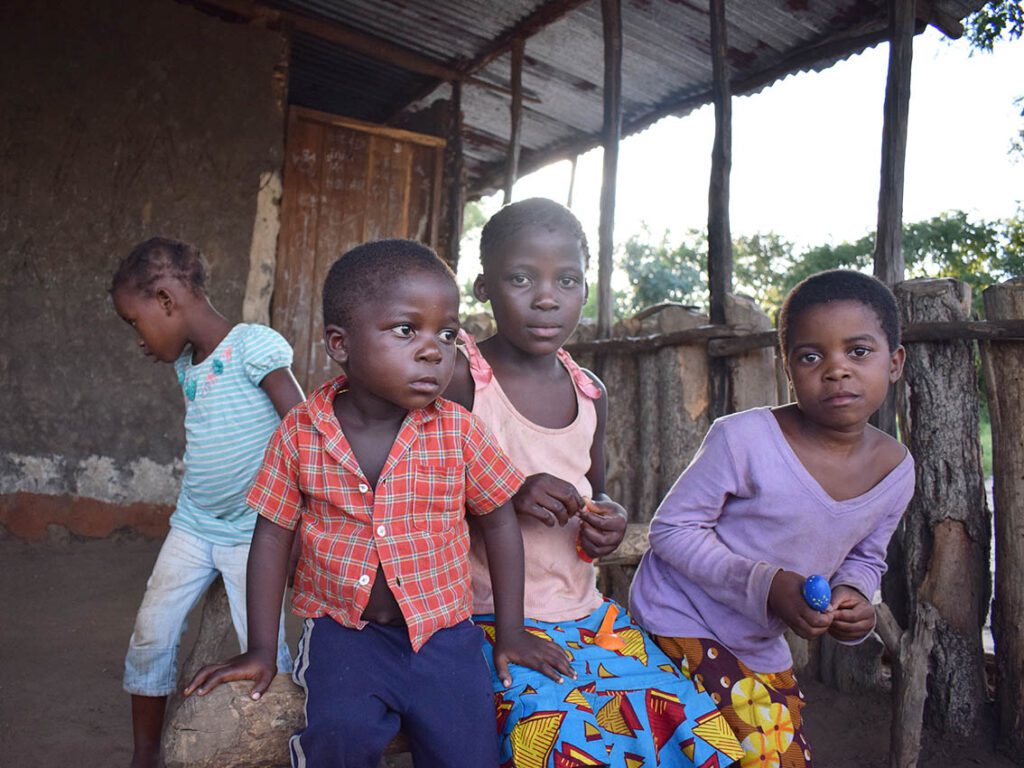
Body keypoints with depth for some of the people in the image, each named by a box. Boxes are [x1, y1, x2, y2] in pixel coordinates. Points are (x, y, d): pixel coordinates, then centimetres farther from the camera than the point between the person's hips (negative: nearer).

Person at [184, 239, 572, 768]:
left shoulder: (458, 431, -10)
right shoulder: (299, 434, -8)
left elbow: (498, 520, 1)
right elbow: (273, 534, 1)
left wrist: (511, 633, 5)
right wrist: (261, 650, 4)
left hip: (443, 632, 1)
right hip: (343, 630, 0)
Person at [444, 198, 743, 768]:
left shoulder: (591, 393, 7)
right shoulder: (462, 379, -11)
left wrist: (608, 518, -3)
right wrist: (505, 495, -24)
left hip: (584, 609, 6)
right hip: (489, 612, -5)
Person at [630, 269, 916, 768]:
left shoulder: (896, 469, -5)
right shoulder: (745, 438, -24)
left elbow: (865, 558, 11)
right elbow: (672, 528, -19)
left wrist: (853, 594, -11)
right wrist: (767, 586, -28)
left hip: (763, 647, 7)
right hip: (680, 622, -6)